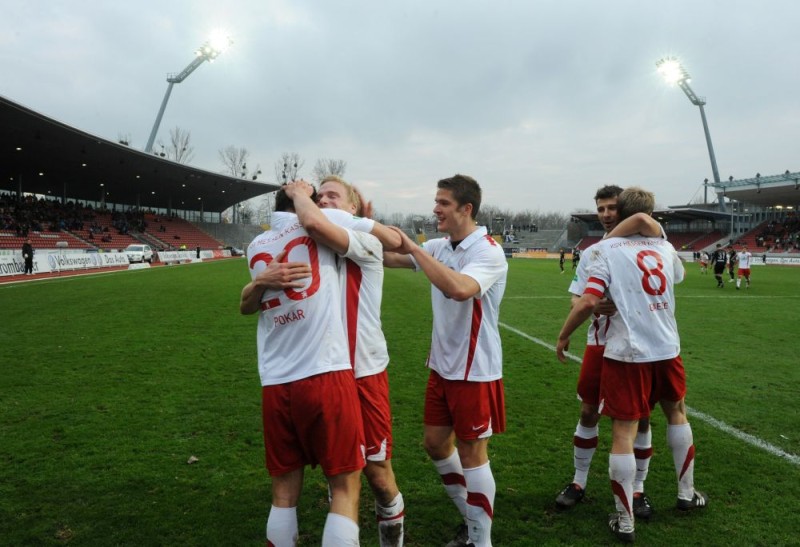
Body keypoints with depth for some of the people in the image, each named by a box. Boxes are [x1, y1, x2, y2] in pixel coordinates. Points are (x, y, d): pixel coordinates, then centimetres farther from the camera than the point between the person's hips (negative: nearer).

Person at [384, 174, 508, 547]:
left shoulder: (489, 253, -18)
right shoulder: (439, 247, 4)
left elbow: (460, 289, -38)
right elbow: (389, 258, 9)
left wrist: (413, 246, -31)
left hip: (475, 371, -7)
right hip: (441, 366, 8)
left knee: (471, 453, 3)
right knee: (435, 443, 16)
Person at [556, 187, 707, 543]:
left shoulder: (607, 249, -8)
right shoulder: (664, 247, 7)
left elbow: (588, 302, -17)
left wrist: (563, 337, -4)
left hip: (627, 353, -5)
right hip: (667, 349, 5)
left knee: (623, 433, 1)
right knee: (677, 413, 27)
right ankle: (686, 493, 41)